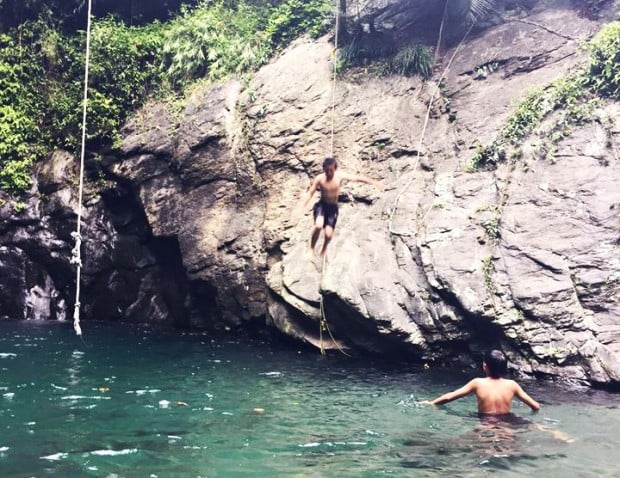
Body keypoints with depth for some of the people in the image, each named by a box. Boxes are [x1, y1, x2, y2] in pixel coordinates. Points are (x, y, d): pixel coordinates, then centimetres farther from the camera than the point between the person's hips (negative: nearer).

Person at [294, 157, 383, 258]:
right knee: (318, 225, -30)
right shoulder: (319, 178, -13)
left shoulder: (340, 176, -13)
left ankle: (325, 246, 30)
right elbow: (310, 193, -4)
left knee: (328, 234, -8)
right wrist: (302, 207, -10)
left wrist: (374, 182, -19)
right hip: (321, 204, -1)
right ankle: (311, 249, -9)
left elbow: (358, 178, -14)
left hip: (333, 207, 1)